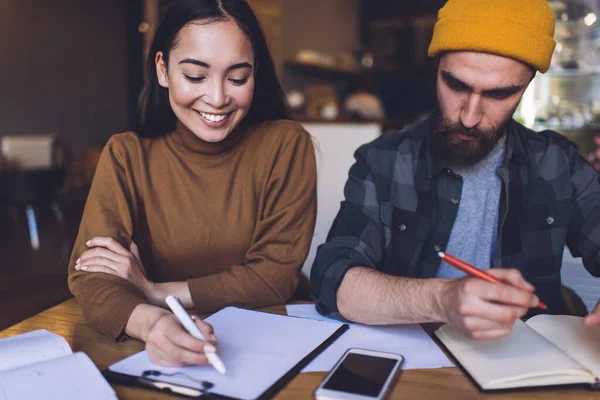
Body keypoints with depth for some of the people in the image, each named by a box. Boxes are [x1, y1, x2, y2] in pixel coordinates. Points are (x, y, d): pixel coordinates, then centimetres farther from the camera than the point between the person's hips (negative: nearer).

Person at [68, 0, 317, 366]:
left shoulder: (285, 145, -9)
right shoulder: (126, 155, -4)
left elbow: (277, 276, -11)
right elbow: (90, 276, -12)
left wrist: (154, 291, -13)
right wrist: (150, 321, -32)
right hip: (165, 359, 1)